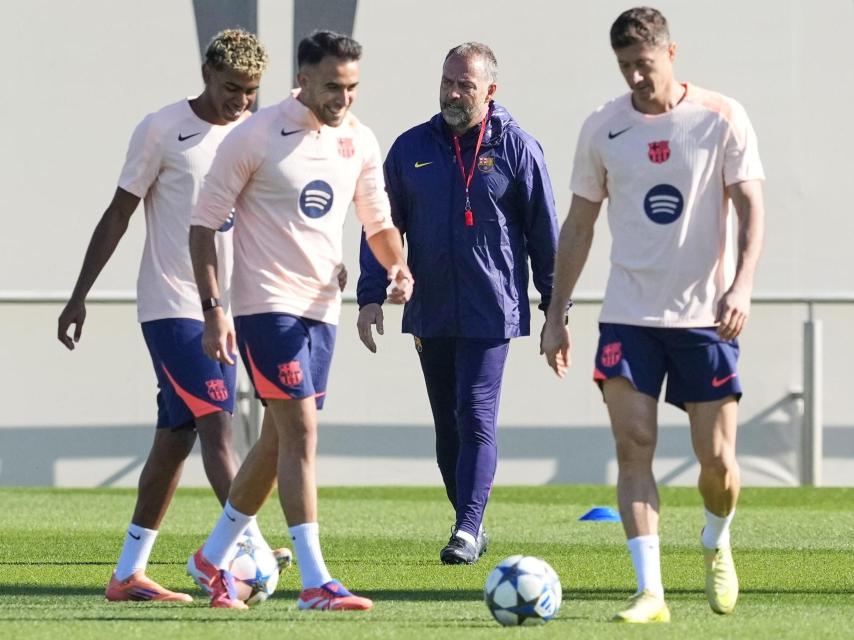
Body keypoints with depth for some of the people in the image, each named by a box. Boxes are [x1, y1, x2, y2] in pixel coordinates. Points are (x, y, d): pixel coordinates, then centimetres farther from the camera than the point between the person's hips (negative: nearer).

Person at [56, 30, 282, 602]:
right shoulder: (164, 130, -7)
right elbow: (120, 213, -4)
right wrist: (80, 295, -6)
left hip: (220, 310, 6)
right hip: (171, 307, -6)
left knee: (176, 438, 7)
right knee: (216, 424, -17)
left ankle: (129, 573, 13)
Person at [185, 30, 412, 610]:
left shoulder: (360, 142, 6)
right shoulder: (257, 137, -12)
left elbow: (378, 221, 19)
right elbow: (205, 222, -8)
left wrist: (398, 266, -3)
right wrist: (214, 310, -14)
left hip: (322, 307, 7)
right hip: (268, 303, -7)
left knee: (280, 441, 13)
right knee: (301, 432, -14)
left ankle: (214, 558, 29)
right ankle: (315, 583, -15)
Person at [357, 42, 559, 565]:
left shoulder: (516, 148, -2)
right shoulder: (412, 148, 7)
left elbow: (544, 233, 2)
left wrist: (555, 307, 1)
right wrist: (371, 295, 3)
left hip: (491, 313, -4)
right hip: (430, 313, 4)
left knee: (475, 418, -13)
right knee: (447, 427, 9)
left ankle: (467, 530, -15)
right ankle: (472, 526, 20)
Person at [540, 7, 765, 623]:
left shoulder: (721, 118, -4)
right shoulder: (603, 128, 3)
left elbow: (751, 207, -6)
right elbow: (579, 226, 9)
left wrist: (742, 284, -22)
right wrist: (556, 314, 6)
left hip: (705, 316, -2)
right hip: (628, 316, 2)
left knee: (717, 460, 0)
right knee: (633, 448, -11)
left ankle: (717, 545, 32)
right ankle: (650, 592, -11)